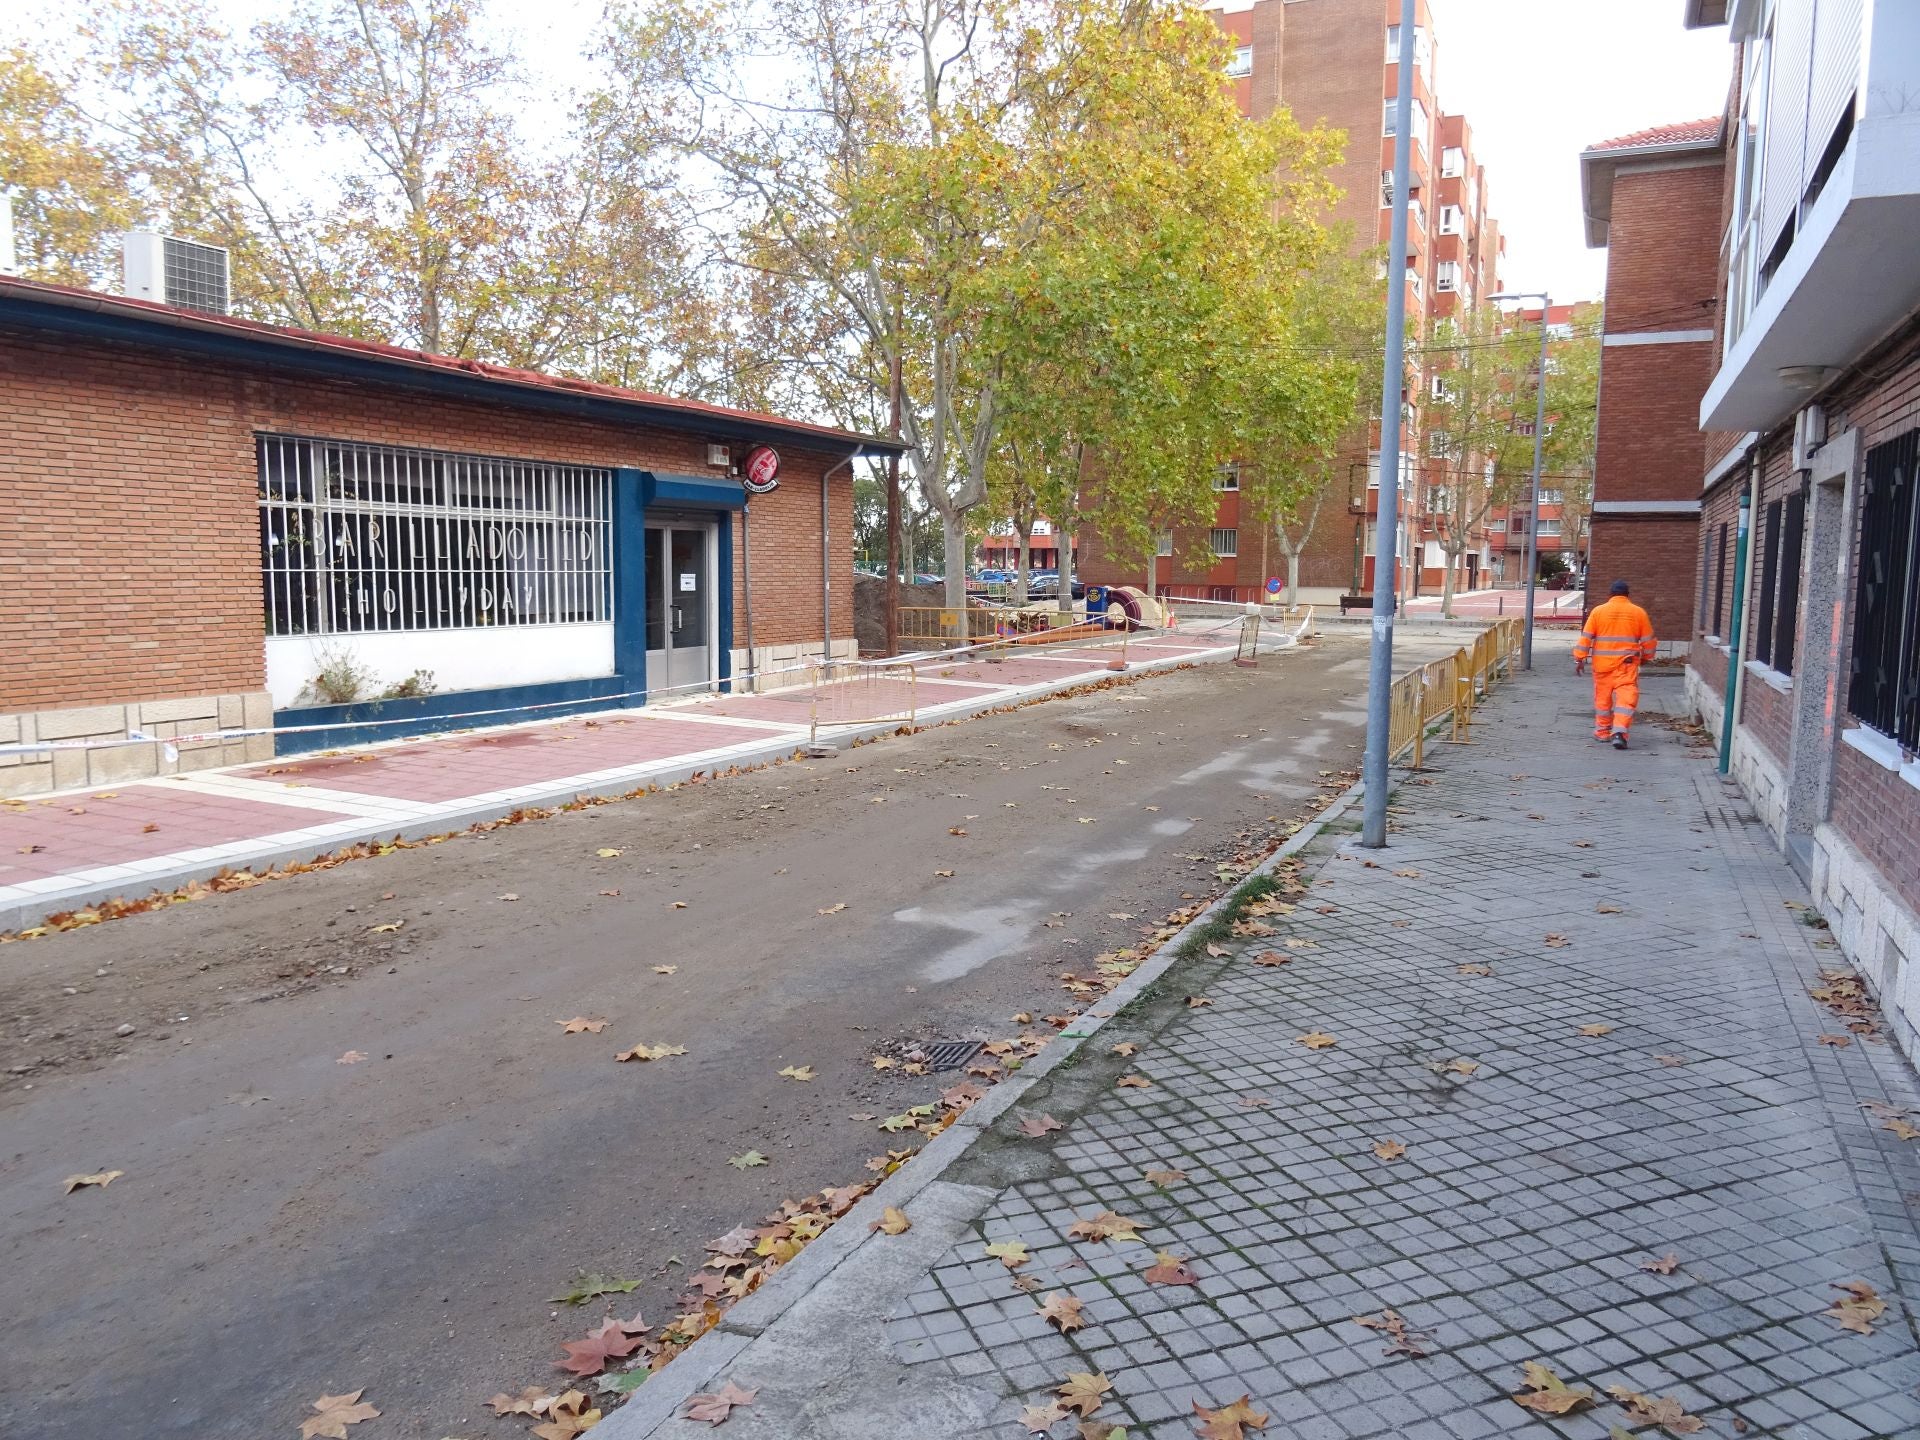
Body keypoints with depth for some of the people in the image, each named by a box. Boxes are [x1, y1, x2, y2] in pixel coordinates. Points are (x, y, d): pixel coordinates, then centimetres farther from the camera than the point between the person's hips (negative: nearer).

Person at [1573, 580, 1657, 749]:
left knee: (1603, 697, 13)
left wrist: (1579, 659, 1)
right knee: (1626, 697, -4)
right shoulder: (1639, 612, 3)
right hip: (1627, 663, -1)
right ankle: (1619, 732, -19)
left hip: (1602, 663, 1)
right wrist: (1646, 656, 25)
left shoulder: (1598, 611, 0)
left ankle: (1602, 731, 23)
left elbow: (1586, 637, -2)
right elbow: (1648, 640, 8)